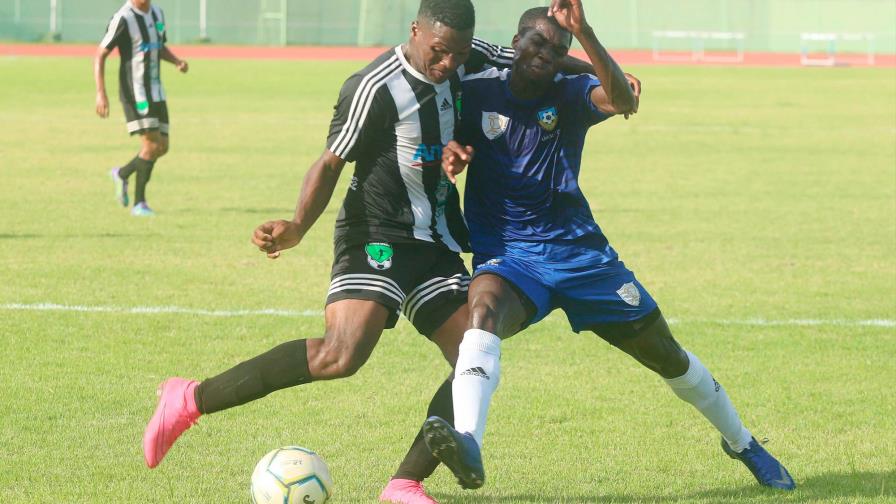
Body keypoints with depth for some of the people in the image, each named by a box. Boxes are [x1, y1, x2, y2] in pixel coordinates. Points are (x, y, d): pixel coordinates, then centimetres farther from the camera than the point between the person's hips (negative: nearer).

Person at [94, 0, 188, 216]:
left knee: (162, 147, 7)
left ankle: (122, 174, 30)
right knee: (152, 144, -14)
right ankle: (139, 204, -4)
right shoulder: (123, 19, -15)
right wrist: (101, 93, -20)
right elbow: (100, 55, -13)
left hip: (156, 92, 8)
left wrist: (177, 61, 3)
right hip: (134, 92, -8)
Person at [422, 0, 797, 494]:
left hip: (578, 249, 1)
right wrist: (448, 154, -16)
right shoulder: (476, 91, -1)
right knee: (484, 310, -37)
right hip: (505, 252, -1)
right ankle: (467, 445, -57)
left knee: (666, 353, 10)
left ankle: (741, 443, 35)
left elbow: (623, 101, -25)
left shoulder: (569, 94, -4)